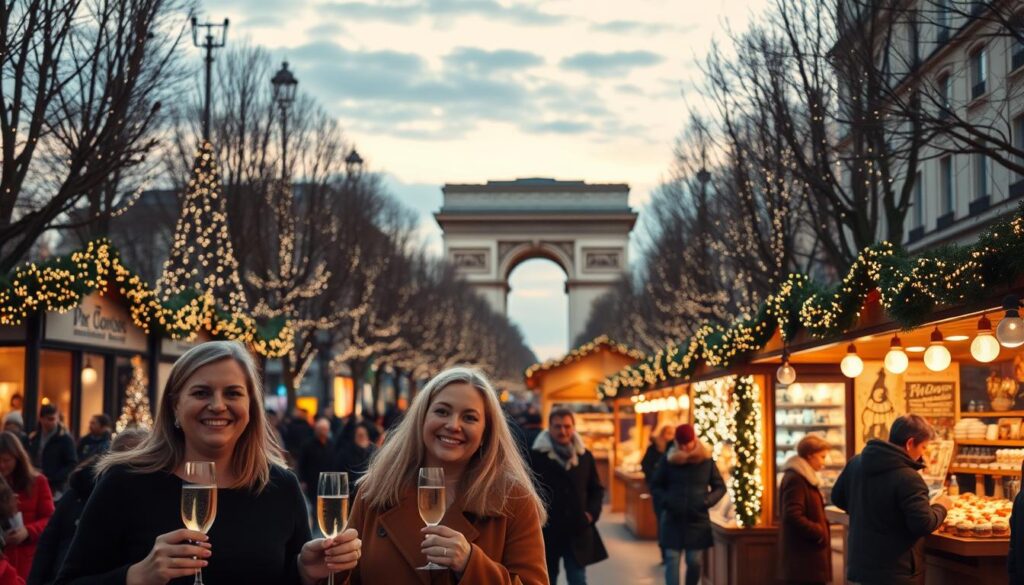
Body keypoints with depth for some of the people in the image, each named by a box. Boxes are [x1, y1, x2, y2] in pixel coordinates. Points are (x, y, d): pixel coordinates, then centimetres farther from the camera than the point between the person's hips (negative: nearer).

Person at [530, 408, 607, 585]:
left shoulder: (585, 456, 6)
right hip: (546, 531, -2)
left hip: (578, 531, 3)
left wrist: (592, 512, 0)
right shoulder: (536, 456, -7)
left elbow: (596, 489, 14)